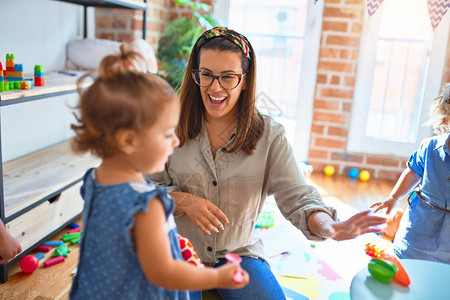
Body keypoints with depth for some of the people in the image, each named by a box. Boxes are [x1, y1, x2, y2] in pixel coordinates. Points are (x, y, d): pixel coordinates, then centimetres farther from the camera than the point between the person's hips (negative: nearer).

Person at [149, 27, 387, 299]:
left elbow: (298, 198, -14)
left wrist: (326, 225, -35)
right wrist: (184, 201, -20)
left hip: (238, 253, 1)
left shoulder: (269, 136, -6)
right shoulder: (174, 127, -5)